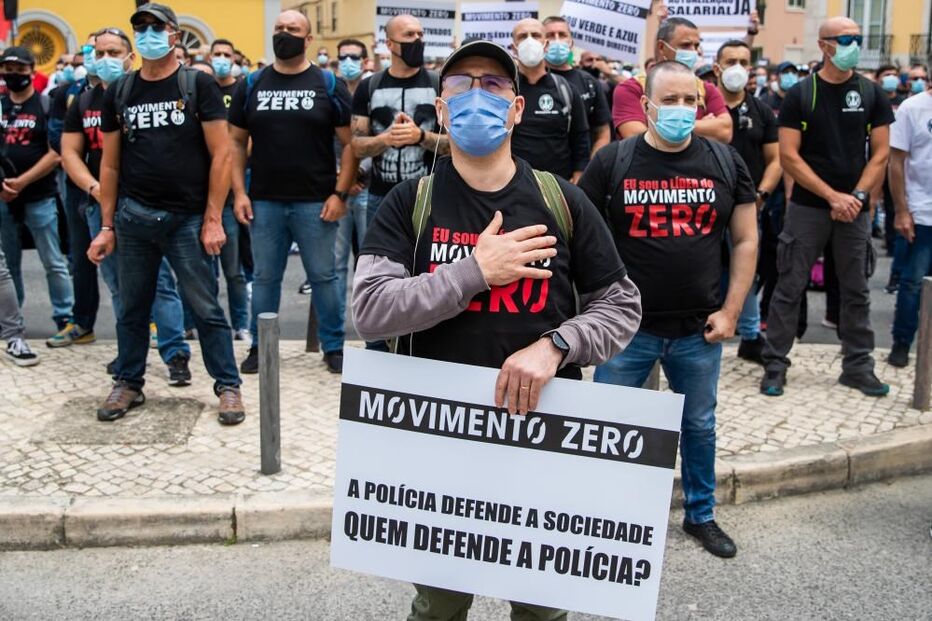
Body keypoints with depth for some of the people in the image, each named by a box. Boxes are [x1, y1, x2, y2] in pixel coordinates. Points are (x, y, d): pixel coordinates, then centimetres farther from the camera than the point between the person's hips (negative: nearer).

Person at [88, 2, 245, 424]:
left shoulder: (198, 85, -1)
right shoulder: (119, 93, 9)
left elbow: (221, 155, -5)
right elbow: (110, 164, 12)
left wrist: (212, 219, -10)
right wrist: (106, 226, 7)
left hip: (188, 218, -3)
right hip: (133, 217, 4)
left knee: (205, 307, 0)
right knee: (132, 307, 12)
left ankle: (228, 385, 11)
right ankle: (128, 383, 26)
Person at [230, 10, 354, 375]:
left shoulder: (329, 84, 1)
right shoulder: (251, 85, 8)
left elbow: (351, 142, 0)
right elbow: (236, 142, 10)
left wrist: (340, 193, -8)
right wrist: (239, 192, 0)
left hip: (316, 203, -2)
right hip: (264, 202, 2)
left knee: (323, 276, 5)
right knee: (265, 277, 10)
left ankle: (334, 347, 17)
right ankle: (260, 346, 22)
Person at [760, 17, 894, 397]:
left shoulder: (872, 94, 6)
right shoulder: (800, 94, -2)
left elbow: (881, 153, 4)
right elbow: (788, 156, -8)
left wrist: (857, 196, -10)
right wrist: (832, 195, -14)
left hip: (855, 208, 3)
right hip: (807, 207, -3)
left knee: (856, 291, 9)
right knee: (789, 288, -1)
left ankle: (858, 366, 19)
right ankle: (774, 365, 7)